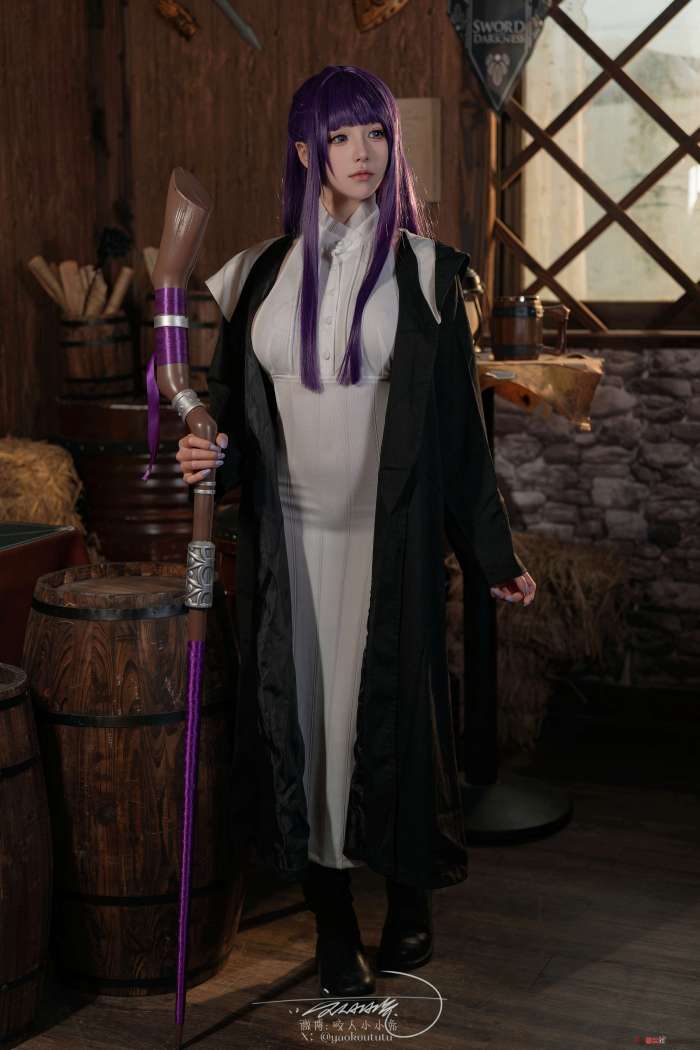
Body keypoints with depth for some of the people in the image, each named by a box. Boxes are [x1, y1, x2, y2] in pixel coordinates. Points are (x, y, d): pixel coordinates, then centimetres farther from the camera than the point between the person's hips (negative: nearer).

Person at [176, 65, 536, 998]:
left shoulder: (421, 270, 0)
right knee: (305, 712, 4)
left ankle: (411, 899, 25)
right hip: (291, 535, 2)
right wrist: (214, 460, -10)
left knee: (394, 706, 3)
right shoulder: (263, 274, 7)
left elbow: (457, 416, 1)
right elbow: (239, 406, 12)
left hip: (389, 536, -2)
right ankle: (332, 922, 18)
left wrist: (493, 553, 1)